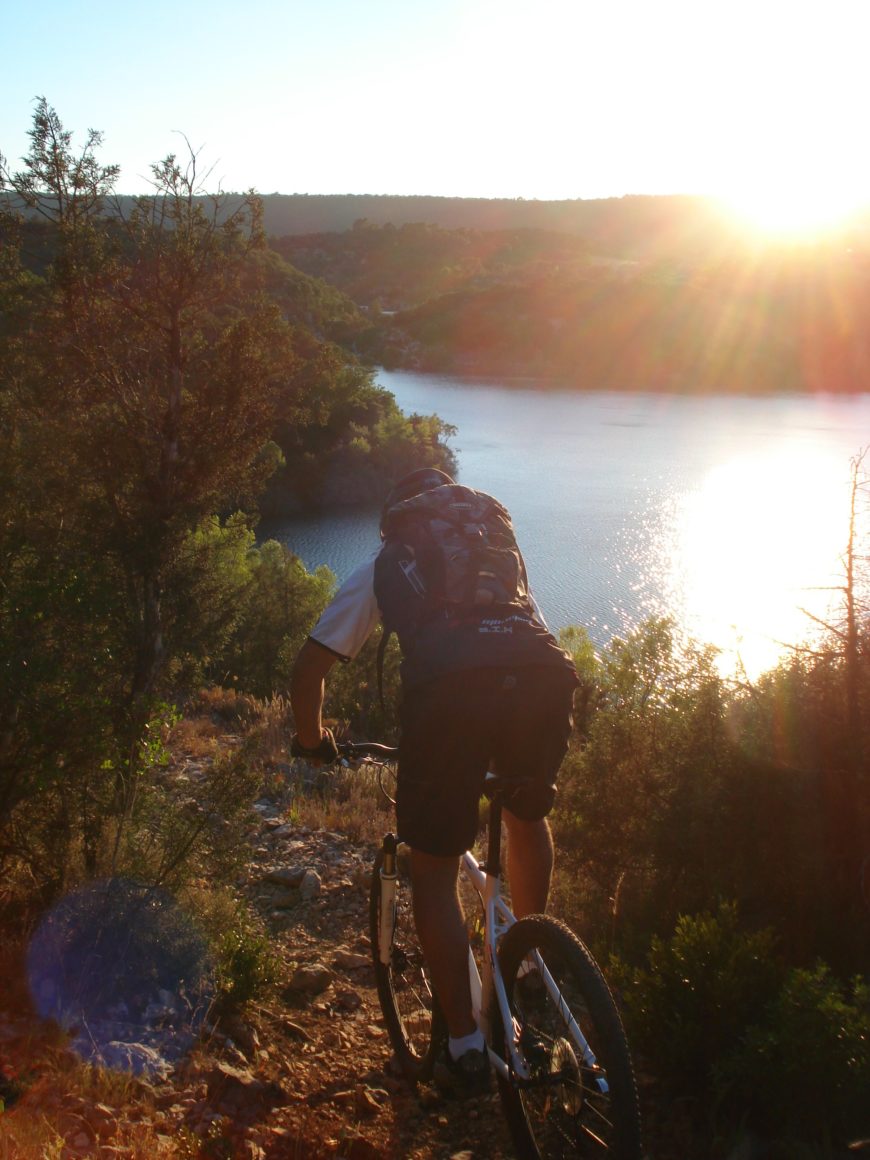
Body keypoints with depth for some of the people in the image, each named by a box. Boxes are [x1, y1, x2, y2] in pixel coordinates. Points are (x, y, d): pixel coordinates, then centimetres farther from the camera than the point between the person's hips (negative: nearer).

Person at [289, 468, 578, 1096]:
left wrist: (312, 740, 43)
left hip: (446, 689, -3)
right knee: (529, 813, 33)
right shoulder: (500, 543, 37)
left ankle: (467, 1050, 17)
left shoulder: (382, 567, 29)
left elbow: (309, 668, 26)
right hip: (544, 673, 3)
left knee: (434, 871, 15)